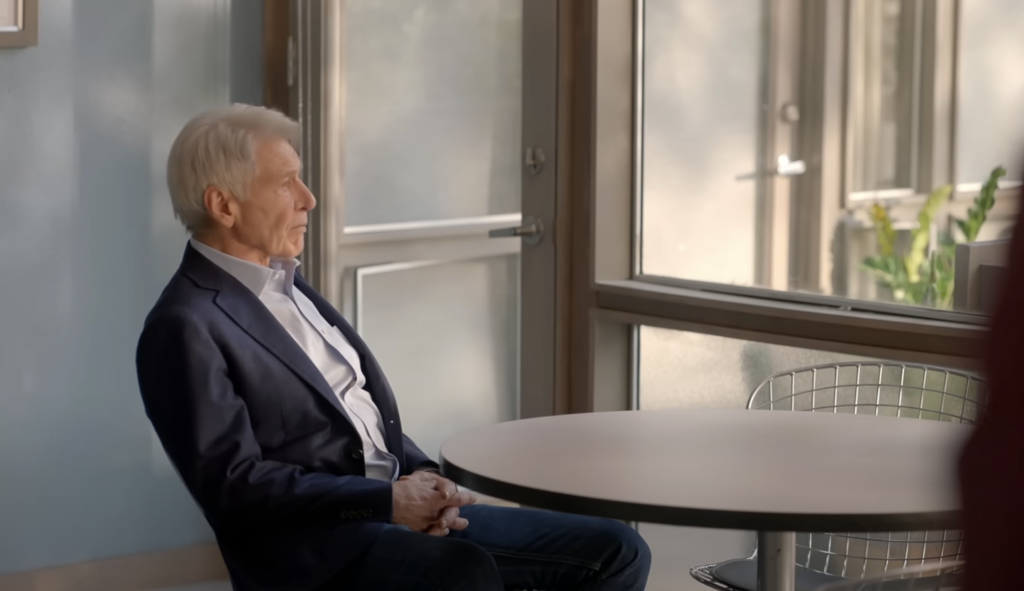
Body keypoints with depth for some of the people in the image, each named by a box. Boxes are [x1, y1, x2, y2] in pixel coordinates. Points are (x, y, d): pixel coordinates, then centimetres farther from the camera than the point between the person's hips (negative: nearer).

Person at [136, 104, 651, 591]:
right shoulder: (185, 328, -10)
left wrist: (420, 479, 1)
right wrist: (387, 500, -18)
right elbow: (235, 486, -17)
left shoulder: (284, 284, 18)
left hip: (399, 514, 9)